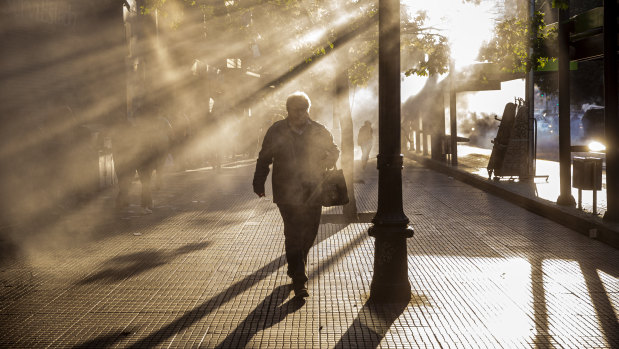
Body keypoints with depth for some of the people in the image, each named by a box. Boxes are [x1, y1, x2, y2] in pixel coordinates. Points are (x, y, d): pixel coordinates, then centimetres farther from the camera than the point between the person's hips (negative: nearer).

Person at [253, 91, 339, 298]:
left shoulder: (318, 131, 5)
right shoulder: (276, 131, 2)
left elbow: (334, 151, 17)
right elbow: (264, 158, 10)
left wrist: (328, 161, -6)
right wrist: (259, 183, 6)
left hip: (313, 191, 3)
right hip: (287, 192, -3)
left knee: (309, 233, 7)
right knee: (293, 233, -11)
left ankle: (296, 268, 34)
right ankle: (299, 280, -5)